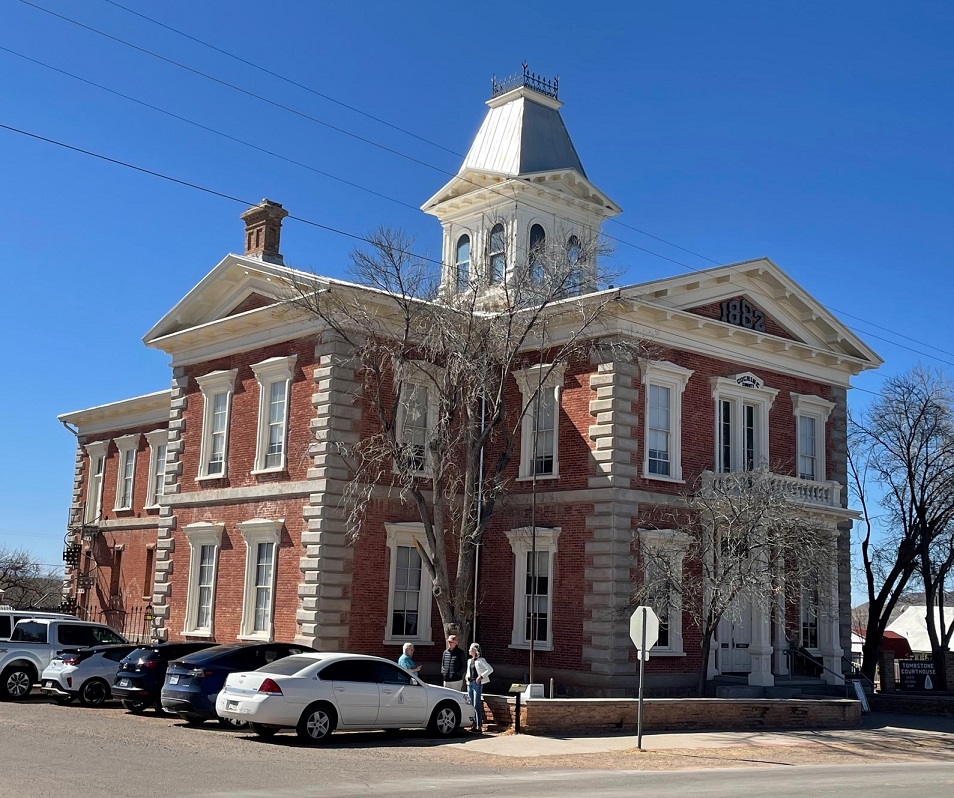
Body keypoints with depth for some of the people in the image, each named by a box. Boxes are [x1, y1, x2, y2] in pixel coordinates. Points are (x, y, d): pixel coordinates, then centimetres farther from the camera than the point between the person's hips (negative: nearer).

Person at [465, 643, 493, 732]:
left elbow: (490, 669, -10)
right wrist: (467, 676, 8)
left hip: (477, 684, -7)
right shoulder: (469, 661, 16)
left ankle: (479, 726, -9)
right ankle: (474, 725, 12)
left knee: (476, 705, -11)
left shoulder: (480, 660, -6)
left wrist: (481, 676, -16)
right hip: (470, 684, 7)